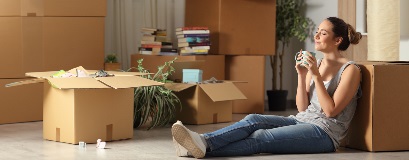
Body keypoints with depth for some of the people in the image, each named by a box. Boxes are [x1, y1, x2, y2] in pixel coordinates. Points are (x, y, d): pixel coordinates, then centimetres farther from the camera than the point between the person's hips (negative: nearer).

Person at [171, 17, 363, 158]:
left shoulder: (350, 70, -6)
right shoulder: (316, 64, 16)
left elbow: (330, 110, -13)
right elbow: (302, 107, 11)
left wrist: (316, 76, -15)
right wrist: (301, 75, -3)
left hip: (325, 131, -7)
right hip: (302, 120, 7)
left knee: (261, 138, -28)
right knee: (253, 120, -21)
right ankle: (202, 141, -42)